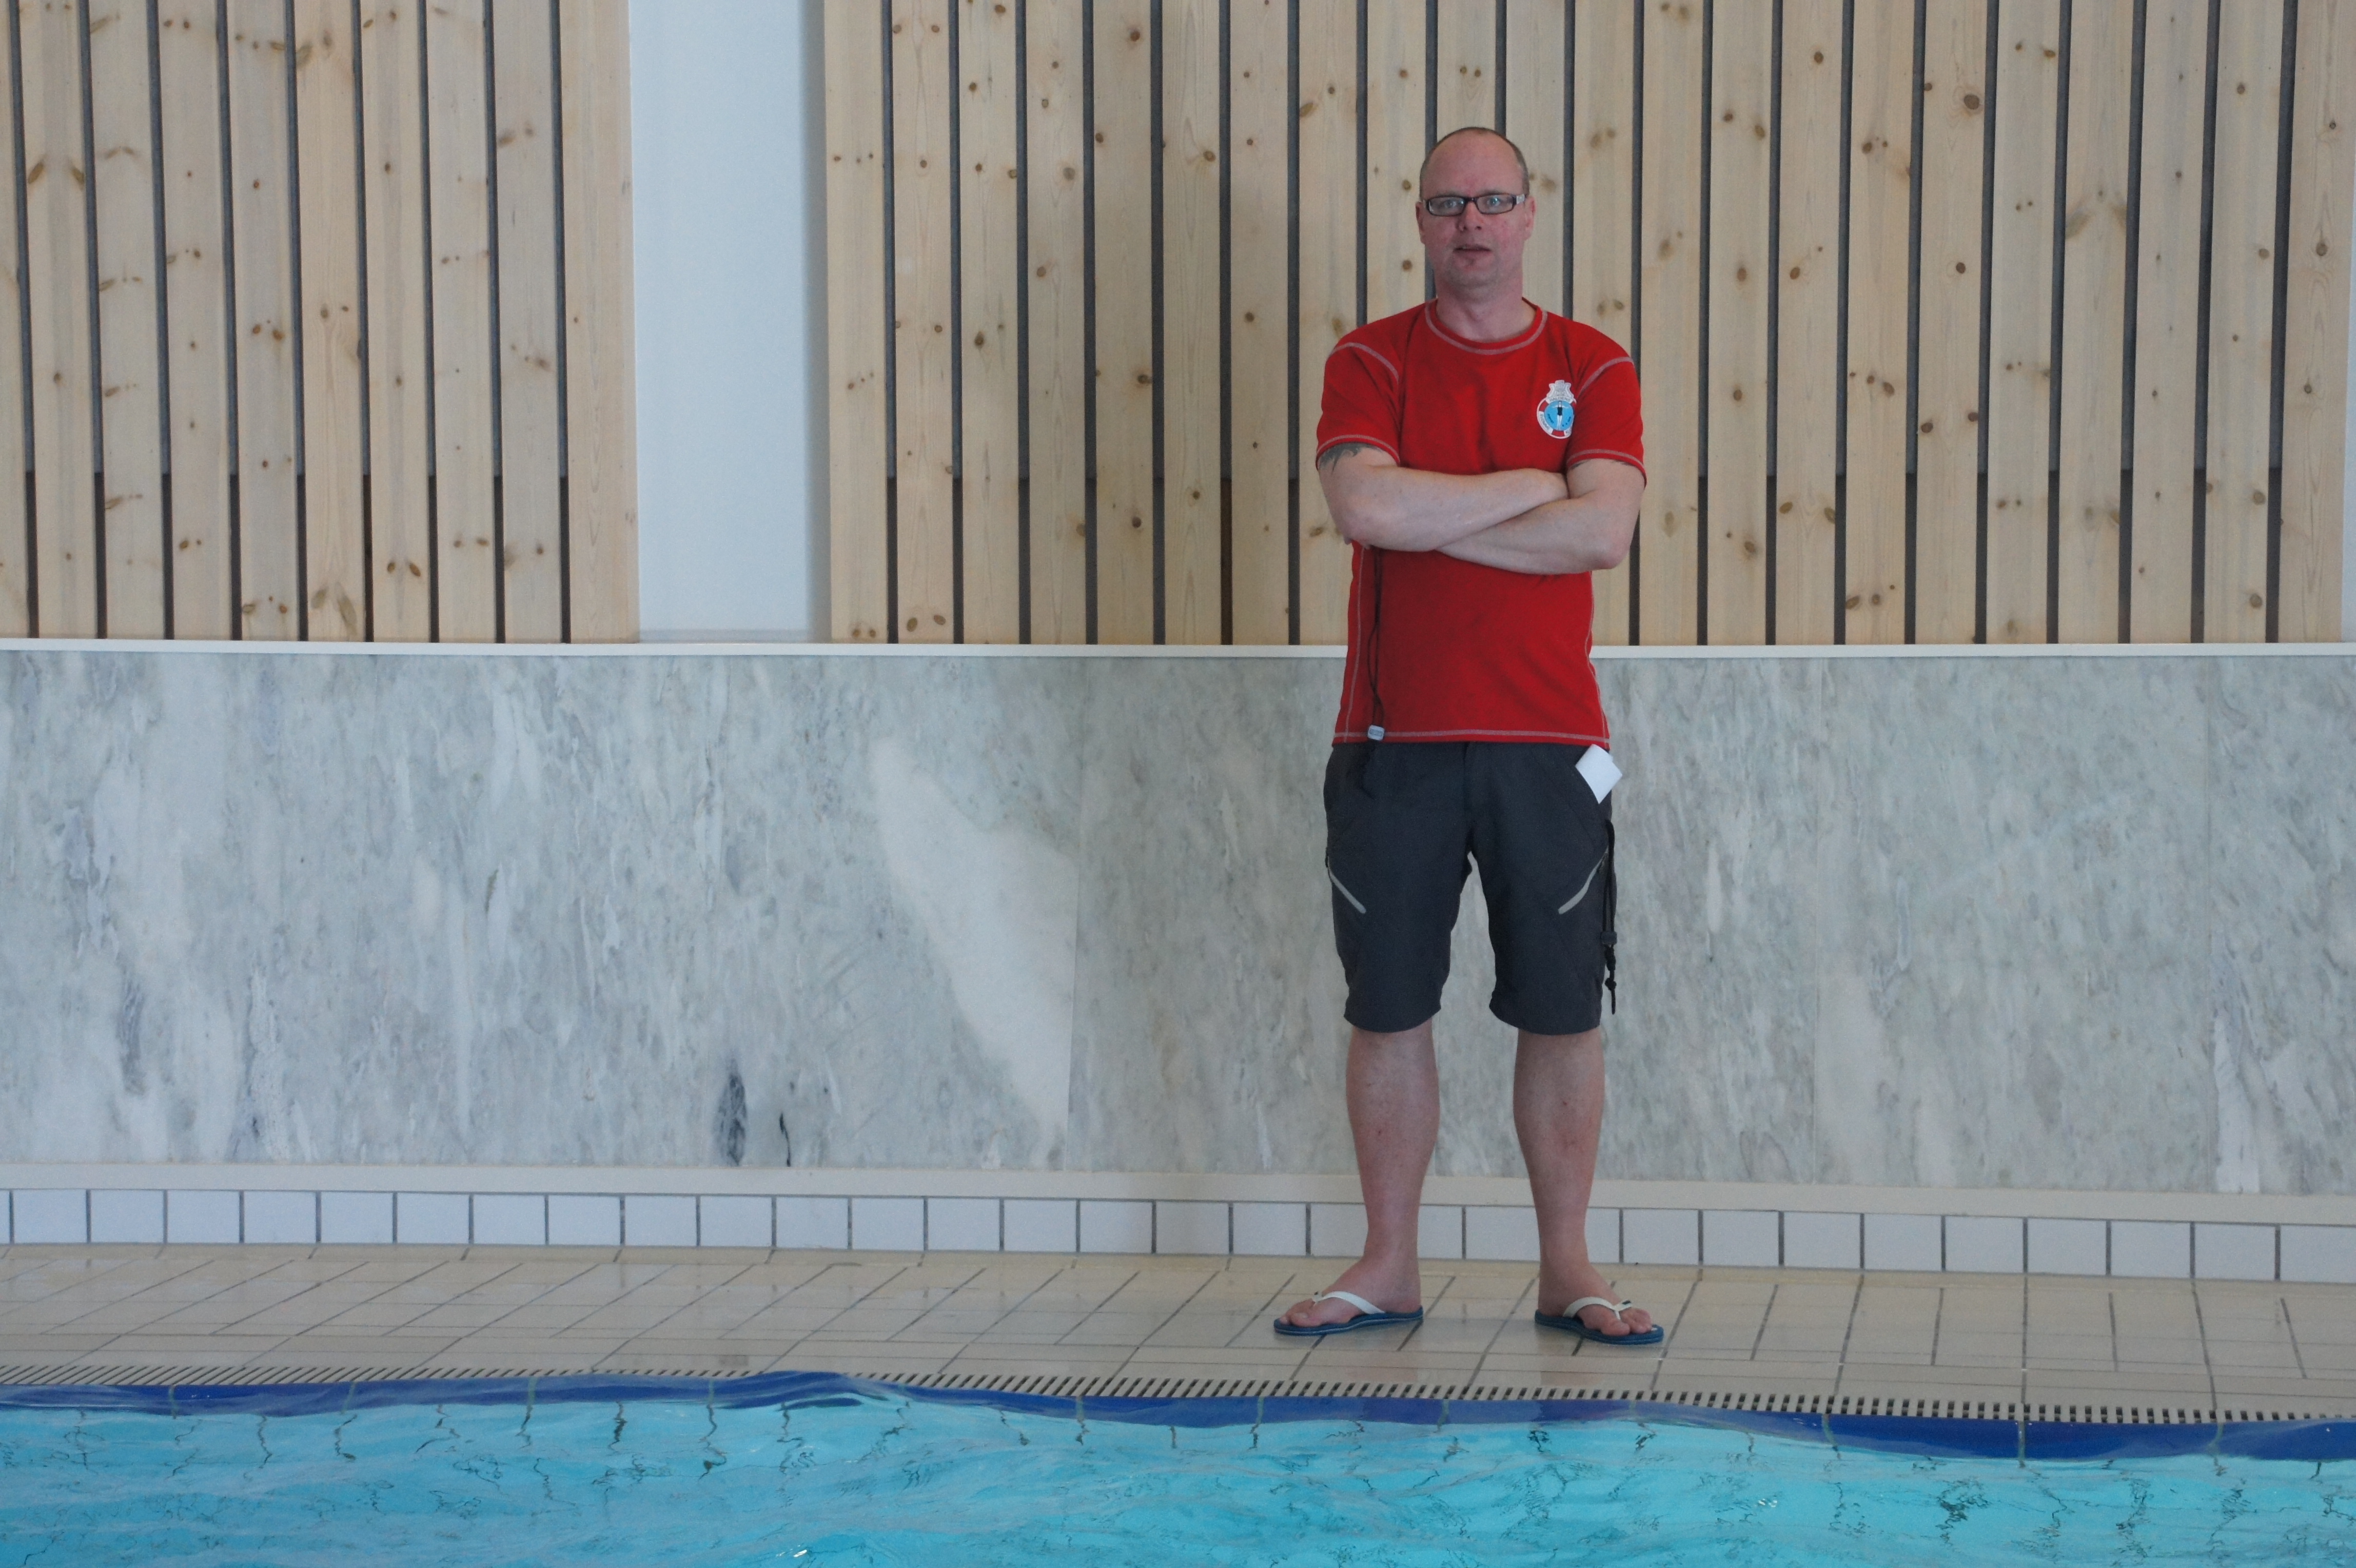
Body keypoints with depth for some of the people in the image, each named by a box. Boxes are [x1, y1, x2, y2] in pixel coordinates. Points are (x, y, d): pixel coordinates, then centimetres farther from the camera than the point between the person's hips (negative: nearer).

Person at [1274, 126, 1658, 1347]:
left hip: (1547, 742, 0)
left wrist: (1428, 521, -11)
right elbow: (1364, 505, -15)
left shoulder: (1592, 369, 5)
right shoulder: (1372, 362, 4)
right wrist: (1530, 485, -9)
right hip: (1393, 742, 0)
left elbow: (1604, 530, -11)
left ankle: (1566, 1268, 15)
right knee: (1388, 1009, 6)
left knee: (1564, 1012, 4)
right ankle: (1389, 1266, 17)